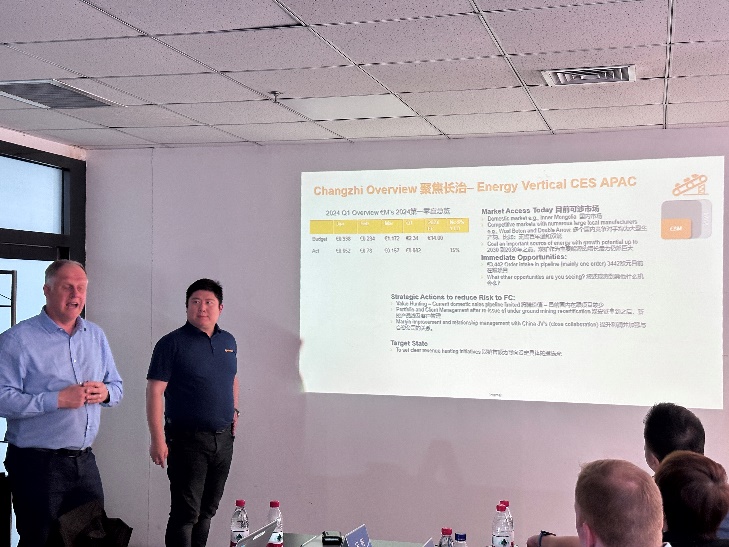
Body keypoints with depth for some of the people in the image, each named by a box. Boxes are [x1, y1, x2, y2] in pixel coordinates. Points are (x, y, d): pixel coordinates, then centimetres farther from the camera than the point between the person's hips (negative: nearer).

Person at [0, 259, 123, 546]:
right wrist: (57, 400, -23)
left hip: (85, 462, 6)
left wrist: (105, 392, -6)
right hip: (37, 465, -6)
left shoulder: (96, 336, 11)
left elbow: (117, 386, 17)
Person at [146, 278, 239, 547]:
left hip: (223, 439, 6)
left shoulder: (228, 341, 9)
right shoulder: (172, 343, -9)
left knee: (207, 510, 15)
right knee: (186, 512, -3)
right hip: (188, 440, -6)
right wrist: (157, 439, -18)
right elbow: (155, 392, -13)